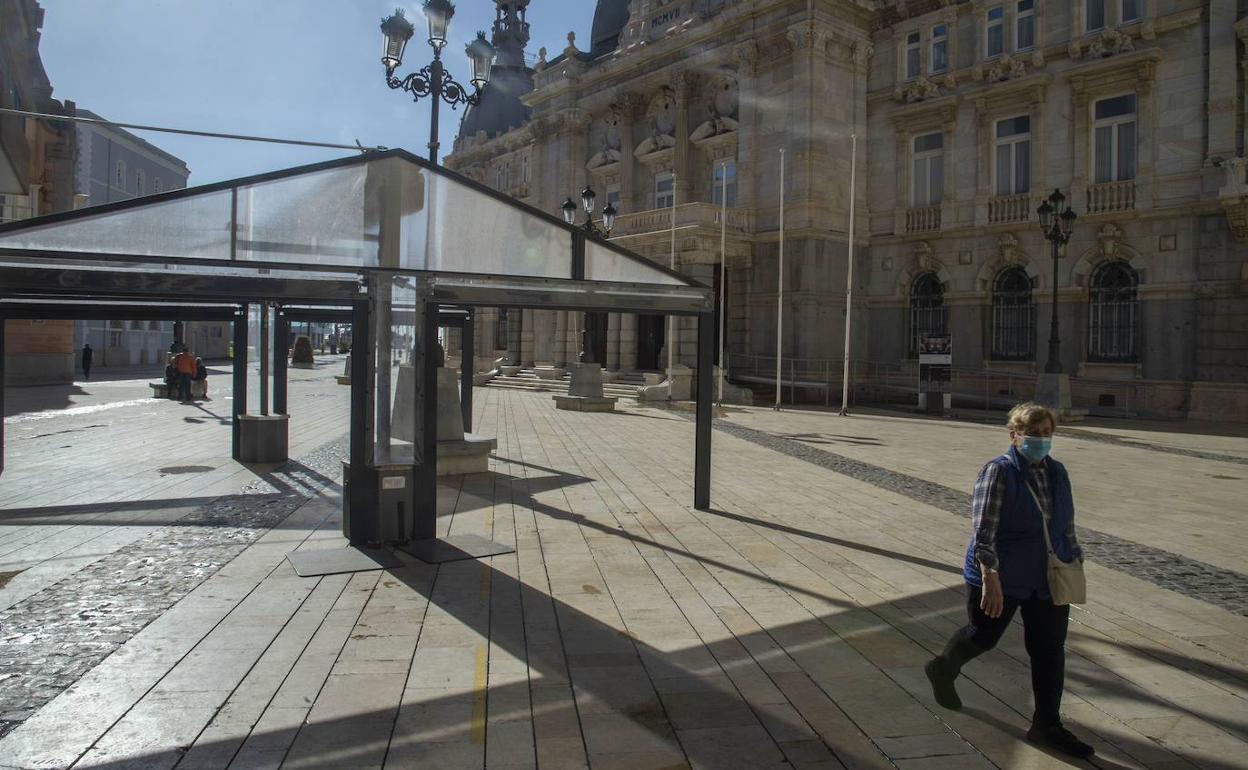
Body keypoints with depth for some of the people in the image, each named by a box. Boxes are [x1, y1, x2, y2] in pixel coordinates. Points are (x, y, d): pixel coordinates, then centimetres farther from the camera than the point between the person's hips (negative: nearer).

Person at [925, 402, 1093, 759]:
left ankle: (1047, 726, 20)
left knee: (1050, 651, 7)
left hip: (1047, 581, 6)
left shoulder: (1057, 472, 6)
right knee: (983, 636, 11)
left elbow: (1067, 524, 17)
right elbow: (983, 528, -21)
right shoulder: (999, 472, -15)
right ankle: (943, 669, 41)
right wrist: (990, 577, -26)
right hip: (1001, 579, -6)